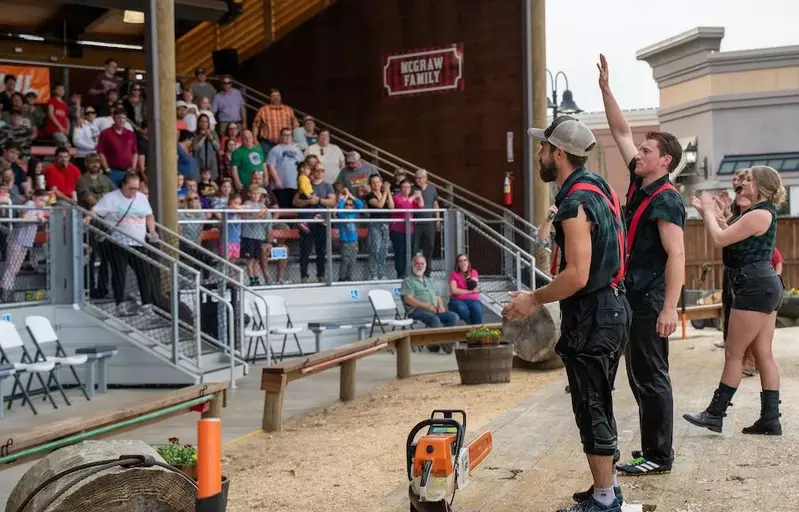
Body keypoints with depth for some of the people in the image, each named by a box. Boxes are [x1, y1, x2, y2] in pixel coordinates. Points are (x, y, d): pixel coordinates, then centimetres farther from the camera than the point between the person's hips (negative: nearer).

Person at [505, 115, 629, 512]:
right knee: (597, 405, 19)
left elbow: (577, 276, -27)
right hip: (609, 307, 10)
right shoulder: (596, 188, 10)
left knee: (591, 409, 0)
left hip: (591, 316, -10)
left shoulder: (576, 203, -21)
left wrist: (534, 299, -16)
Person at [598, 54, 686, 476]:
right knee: (639, 376, 14)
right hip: (631, 297, 9)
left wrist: (670, 307, -27)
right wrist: (605, 88, 9)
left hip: (651, 301, -9)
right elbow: (621, 132, 15)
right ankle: (652, 448, 24)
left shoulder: (666, 200, -15)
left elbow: (676, 255, -21)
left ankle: (659, 455, 6)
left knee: (651, 377, -2)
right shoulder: (639, 184, 9)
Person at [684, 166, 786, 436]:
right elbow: (729, 237, 19)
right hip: (764, 287, 10)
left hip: (755, 289, -10)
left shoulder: (760, 214, -17)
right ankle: (771, 419, 11)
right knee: (764, 355, 9)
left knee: (733, 353, -3)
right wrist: (708, 211, 15)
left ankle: (715, 414, 5)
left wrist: (708, 211, -4)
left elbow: (719, 239, -19)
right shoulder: (761, 212, 16)